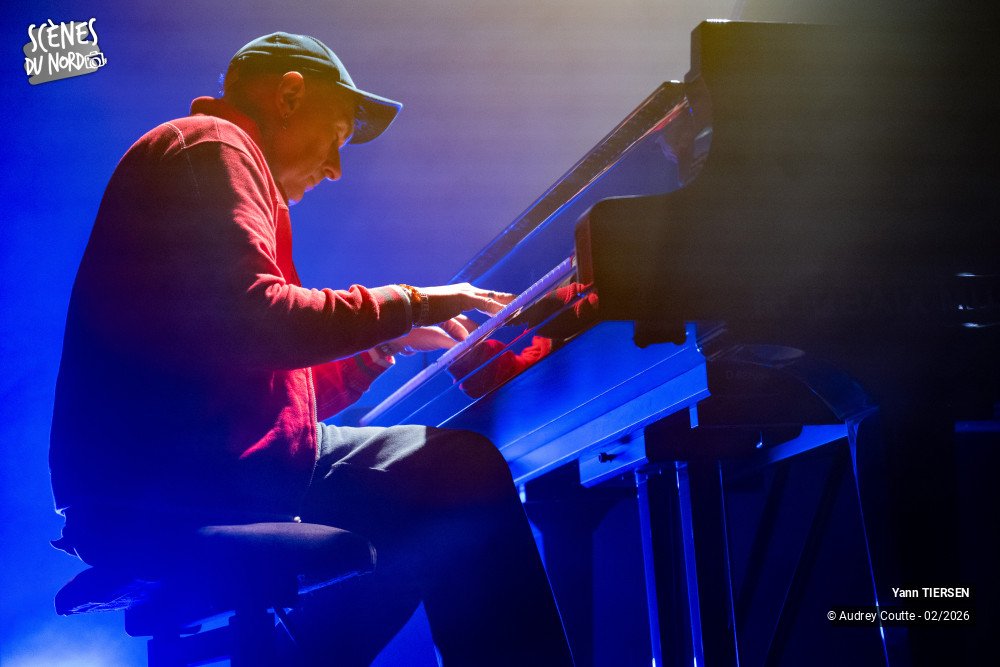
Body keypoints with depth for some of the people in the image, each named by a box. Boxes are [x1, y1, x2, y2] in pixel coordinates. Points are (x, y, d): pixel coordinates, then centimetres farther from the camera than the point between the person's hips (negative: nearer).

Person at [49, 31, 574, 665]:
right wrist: (407, 304, -9)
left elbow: (264, 387, 23)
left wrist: (380, 347, 18)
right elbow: (253, 321, -20)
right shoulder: (213, 145, -2)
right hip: (175, 479, -11)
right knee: (465, 467, -14)